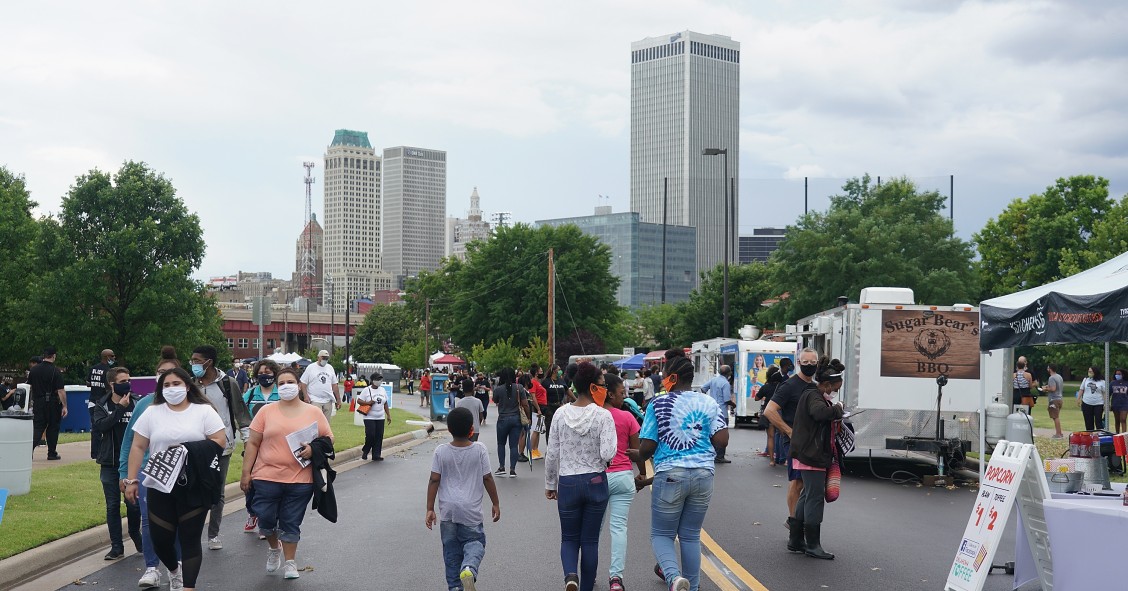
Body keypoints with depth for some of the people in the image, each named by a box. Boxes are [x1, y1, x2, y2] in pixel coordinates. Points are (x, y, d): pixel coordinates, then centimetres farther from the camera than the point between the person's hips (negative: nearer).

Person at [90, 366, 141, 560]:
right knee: (113, 506, 6)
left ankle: (136, 536, 29)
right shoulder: (101, 406, 1)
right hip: (109, 464, 1)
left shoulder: (136, 405, 0)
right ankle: (116, 546, 14)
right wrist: (120, 408, -20)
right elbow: (99, 426, -17)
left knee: (134, 504, 4)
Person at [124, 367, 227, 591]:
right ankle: (174, 570, 37)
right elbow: (138, 447, 6)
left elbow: (219, 441, -5)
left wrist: (190, 452, -15)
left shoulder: (204, 411, 1)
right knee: (160, 539, 6)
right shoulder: (152, 413, 6)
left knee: (190, 539, -2)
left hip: (194, 487, -2)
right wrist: (132, 480, 1)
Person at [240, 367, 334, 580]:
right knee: (265, 520, 4)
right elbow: (253, 443, 6)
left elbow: (328, 438, 7)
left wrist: (313, 449, -13)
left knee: (291, 523, 5)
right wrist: (246, 473, 2)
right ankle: (274, 548, 34)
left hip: (300, 480, -1)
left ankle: (290, 562, 21)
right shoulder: (266, 411, 4)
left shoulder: (314, 412, 4)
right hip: (267, 477, 1)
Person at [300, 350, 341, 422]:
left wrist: (338, 400, 11)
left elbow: (334, 385, 15)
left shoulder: (330, 368, 14)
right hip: (315, 400, -5)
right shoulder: (310, 367, 0)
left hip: (328, 401, 5)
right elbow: (303, 383, -1)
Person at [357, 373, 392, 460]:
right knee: (370, 435, -12)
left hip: (380, 418, 5)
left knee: (379, 437, 1)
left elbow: (385, 404, 17)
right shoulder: (366, 390, -3)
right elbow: (359, 400, -6)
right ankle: (365, 451, 11)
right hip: (369, 418, -5)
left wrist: (388, 415, 13)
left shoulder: (382, 390, 13)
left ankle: (376, 455, 5)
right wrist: (368, 402, -20)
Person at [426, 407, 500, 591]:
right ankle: (469, 569, -19)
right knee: (475, 542, 11)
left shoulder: (441, 451, -5)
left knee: (451, 548, 14)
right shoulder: (479, 450, -7)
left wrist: (430, 509, 1)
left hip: (447, 509, 1)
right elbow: (487, 479, -2)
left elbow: (434, 481, -6)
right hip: (471, 510, -1)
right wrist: (496, 504, 10)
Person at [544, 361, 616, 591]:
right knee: (590, 540, 12)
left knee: (569, 538, 15)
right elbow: (607, 454, -20)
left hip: (568, 483, 2)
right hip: (596, 482, -2)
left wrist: (550, 484, 12)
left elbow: (552, 454, 2)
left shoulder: (561, 414, -3)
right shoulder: (603, 416, -12)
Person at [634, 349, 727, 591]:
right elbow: (721, 440, -4)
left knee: (661, 534, 9)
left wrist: (638, 457, 16)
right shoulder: (709, 402, 3)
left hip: (670, 475, -3)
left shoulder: (658, 404, -5)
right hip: (703, 475, 3)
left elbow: (646, 448, -6)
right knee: (690, 535, 16)